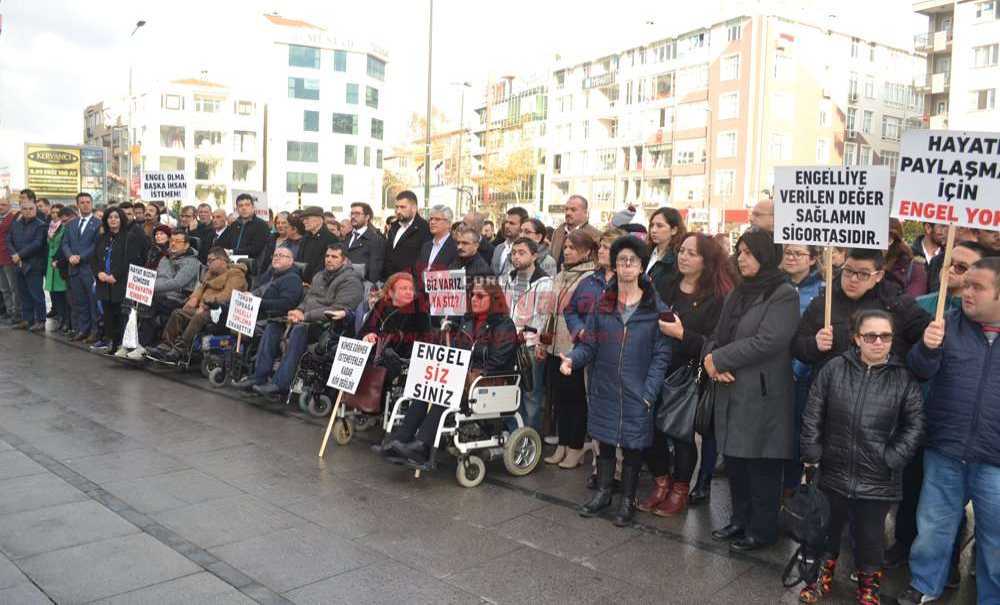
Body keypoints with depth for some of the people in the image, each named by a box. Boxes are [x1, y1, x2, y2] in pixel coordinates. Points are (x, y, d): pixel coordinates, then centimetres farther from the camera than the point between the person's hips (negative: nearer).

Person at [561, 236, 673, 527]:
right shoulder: (602, 305, 4)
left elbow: (661, 355, -5)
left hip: (637, 394, -2)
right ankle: (602, 492, 30)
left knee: (633, 444, 7)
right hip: (604, 391, 2)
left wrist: (648, 393, -13)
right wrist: (572, 359, -19)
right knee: (604, 441, 12)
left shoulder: (656, 308, -3)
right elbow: (588, 344, 3)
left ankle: (627, 499, 25)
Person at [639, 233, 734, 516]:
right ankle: (661, 484, 28)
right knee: (650, 428, 6)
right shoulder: (666, 286, 7)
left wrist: (682, 334, -23)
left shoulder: (717, 298, -9)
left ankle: (680, 491, 27)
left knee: (682, 432, 7)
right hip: (658, 371, 4)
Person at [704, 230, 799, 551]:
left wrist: (719, 359, -14)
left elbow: (767, 342, -20)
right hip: (731, 393, 7)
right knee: (734, 459, 15)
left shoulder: (784, 295, -10)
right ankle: (740, 519, 32)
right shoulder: (737, 293, 14)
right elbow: (717, 336, 14)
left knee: (761, 466, 4)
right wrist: (712, 361, -9)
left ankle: (761, 530, 19)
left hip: (763, 396, -7)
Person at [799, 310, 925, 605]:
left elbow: (915, 425, -1)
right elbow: (813, 414, 0)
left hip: (877, 479, -1)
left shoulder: (904, 378, -5)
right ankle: (823, 576, 40)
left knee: (870, 535, 14)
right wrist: (811, 453, -3)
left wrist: (892, 458, -9)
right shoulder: (834, 368, -4)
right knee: (827, 529, 18)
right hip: (834, 471, 1)